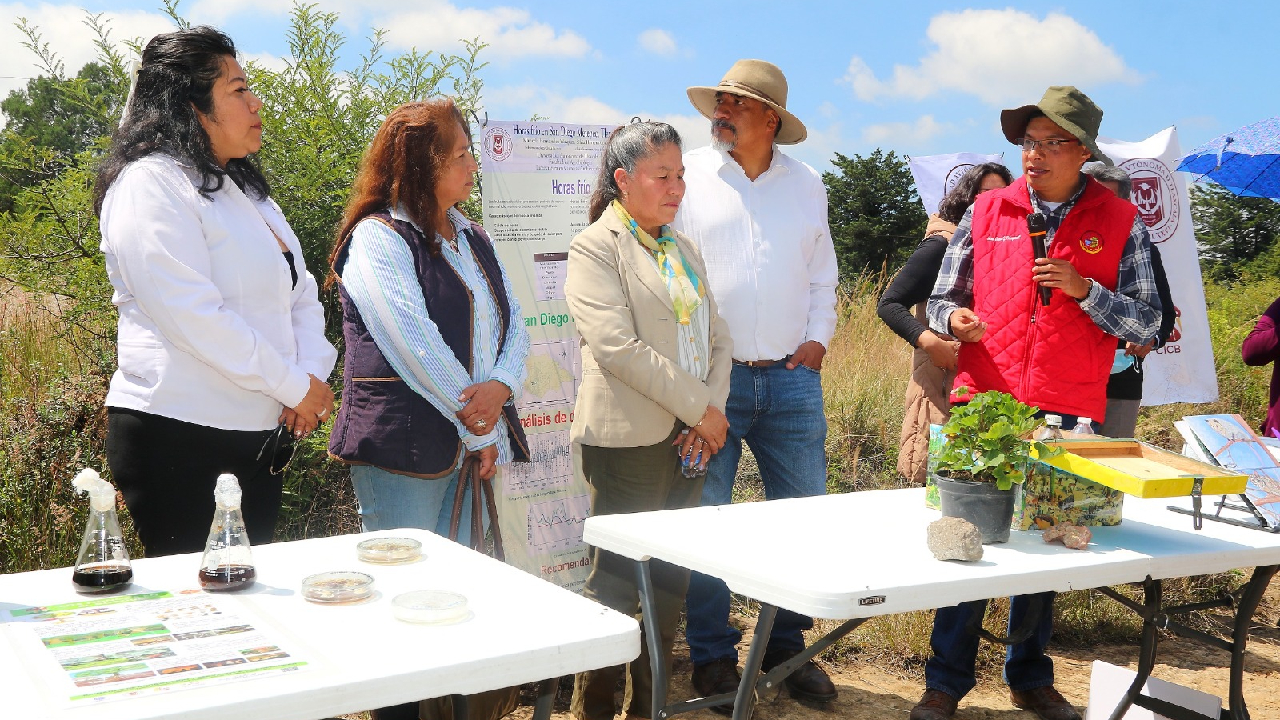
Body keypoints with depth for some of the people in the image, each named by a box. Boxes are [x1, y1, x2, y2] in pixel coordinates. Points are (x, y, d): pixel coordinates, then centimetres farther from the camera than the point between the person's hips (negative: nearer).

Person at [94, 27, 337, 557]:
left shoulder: (245, 190, 18)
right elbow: (193, 316, -20)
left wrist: (313, 376, -4)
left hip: (261, 431, 8)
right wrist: (296, 387, -14)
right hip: (178, 438, -8)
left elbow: (301, 296, 15)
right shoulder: (150, 184, -11)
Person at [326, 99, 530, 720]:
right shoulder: (377, 237, -9)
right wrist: (478, 433, -13)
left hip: (472, 445, 8)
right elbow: (416, 345, -17)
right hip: (404, 445, -8)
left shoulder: (471, 239, 16)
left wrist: (500, 386, -11)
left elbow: (511, 322, 11)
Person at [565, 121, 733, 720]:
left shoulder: (684, 250, 18)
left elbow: (717, 339, 14)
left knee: (670, 581, 12)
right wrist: (699, 408, -14)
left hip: (689, 439, 7)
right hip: (629, 440, -7)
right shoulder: (595, 248, -5)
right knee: (617, 582, 0)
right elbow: (618, 347, -17)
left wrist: (711, 413, -3)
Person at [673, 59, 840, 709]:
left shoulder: (806, 184, 12)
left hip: (792, 379, 3)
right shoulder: (689, 175, 2)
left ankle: (787, 646, 24)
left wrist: (817, 337, 7)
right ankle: (712, 656, 18)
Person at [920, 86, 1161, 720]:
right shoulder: (987, 211, 6)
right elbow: (941, 299, 12)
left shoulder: (1120, 223, 3)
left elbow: (1147, 323, 2)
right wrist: (953, 318, -11)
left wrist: (1082, 289, -13)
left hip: (1068, 415, 0)